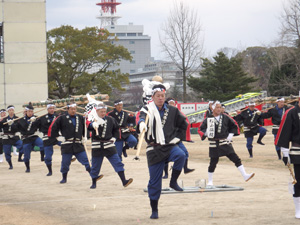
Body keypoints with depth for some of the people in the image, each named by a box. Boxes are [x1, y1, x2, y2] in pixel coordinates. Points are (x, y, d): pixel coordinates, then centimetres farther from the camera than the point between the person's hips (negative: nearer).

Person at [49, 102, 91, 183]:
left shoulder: (80, 118, 7)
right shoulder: (62, 118, -5)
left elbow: (85, 127, 24)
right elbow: (53, 127, 0)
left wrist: (84, 137, 18)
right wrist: (57, 136, 1)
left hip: (78, 144, 2)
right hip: (67, 145, -2)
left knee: (85, 160, -1)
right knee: (65, 162, 4)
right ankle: (64, 178, 19)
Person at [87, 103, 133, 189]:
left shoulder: (110, 120, 6)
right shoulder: (93, 119, -5)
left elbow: (116, 129, 22)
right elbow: (89, 125, -28)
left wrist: (114, 138, 6)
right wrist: (94, 124, -49)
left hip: (109, 145, 3)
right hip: (97, 147, -3)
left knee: (117, 163, -5)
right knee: (95, 166, 5)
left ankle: (124, 181, -6)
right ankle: (94, 183, 23)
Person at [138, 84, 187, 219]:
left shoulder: (172, 111, 9)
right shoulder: (147, 110, -1)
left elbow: (183, 124, 22)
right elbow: (142, 117, -24)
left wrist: (177, 138, 8)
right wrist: (142, 123, -47)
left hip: (170, 146, 2)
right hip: (154, 149, -1)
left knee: (181, 156, -33)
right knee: (155, 181, 0)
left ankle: (173, 182, -11)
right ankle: (154, 210, 14)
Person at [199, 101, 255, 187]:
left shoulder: (225, 117, 4)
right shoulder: (208, 119, -3)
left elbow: (234, 125, 13)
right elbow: (201, 129, -3)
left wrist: (231, 134, 1)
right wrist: (205, 132, -23)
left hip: (225, 143, 2)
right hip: (214, 145, -2)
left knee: (236, 159, -3)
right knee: (213, 162, 3)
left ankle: (245, 175, -1)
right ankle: (210, 181, 17)